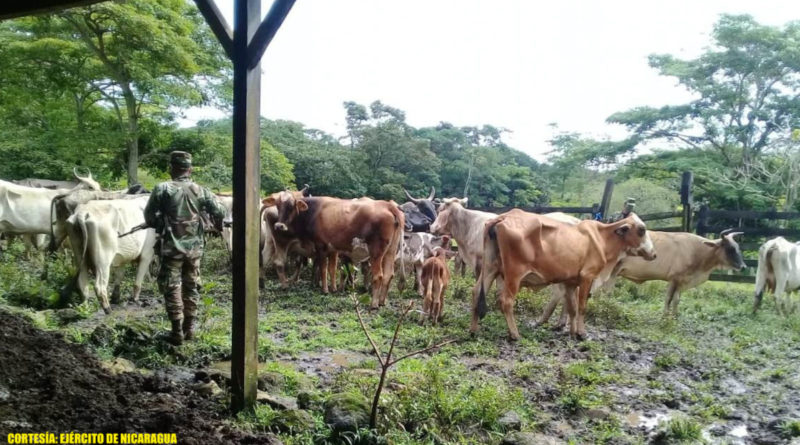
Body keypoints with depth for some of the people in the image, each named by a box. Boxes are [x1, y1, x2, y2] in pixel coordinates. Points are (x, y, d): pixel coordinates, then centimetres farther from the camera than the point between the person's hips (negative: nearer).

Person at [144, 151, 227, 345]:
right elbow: (220, 212, -1)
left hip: (172, 247, -3)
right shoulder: (201, 191, 0)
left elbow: (149, 215, -5)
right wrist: (218, 226, 21)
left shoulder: (163, 189, -7)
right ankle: (189, 328, 21)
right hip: (195, 247, 3)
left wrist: (158, 226, 16)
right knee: (191, 287, 15)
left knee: (172, 288, 5)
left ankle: (178, 332, 4)